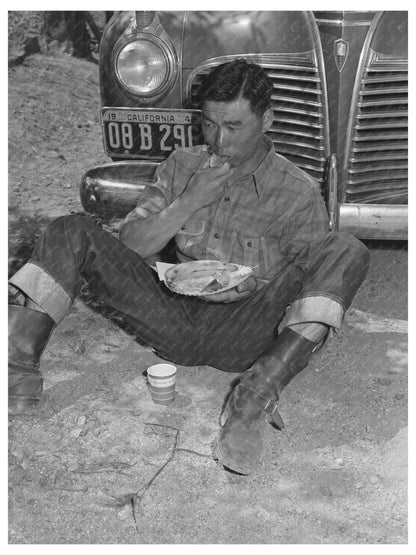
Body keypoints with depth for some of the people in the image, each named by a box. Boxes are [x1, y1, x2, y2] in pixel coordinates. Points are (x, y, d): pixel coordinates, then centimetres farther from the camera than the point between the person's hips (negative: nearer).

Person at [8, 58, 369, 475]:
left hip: (246, 336, -2)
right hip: (175, 322, 3)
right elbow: (130, 247, 4)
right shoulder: (182, 166, 11)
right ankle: (18, 370, -25)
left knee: (347, 250, -24)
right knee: (72, 232, -9)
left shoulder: (298, 192, 2)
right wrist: (190, 201, -7)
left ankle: (257, 394, -38)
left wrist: (250, 283, -17)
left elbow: (311, 279, 0)